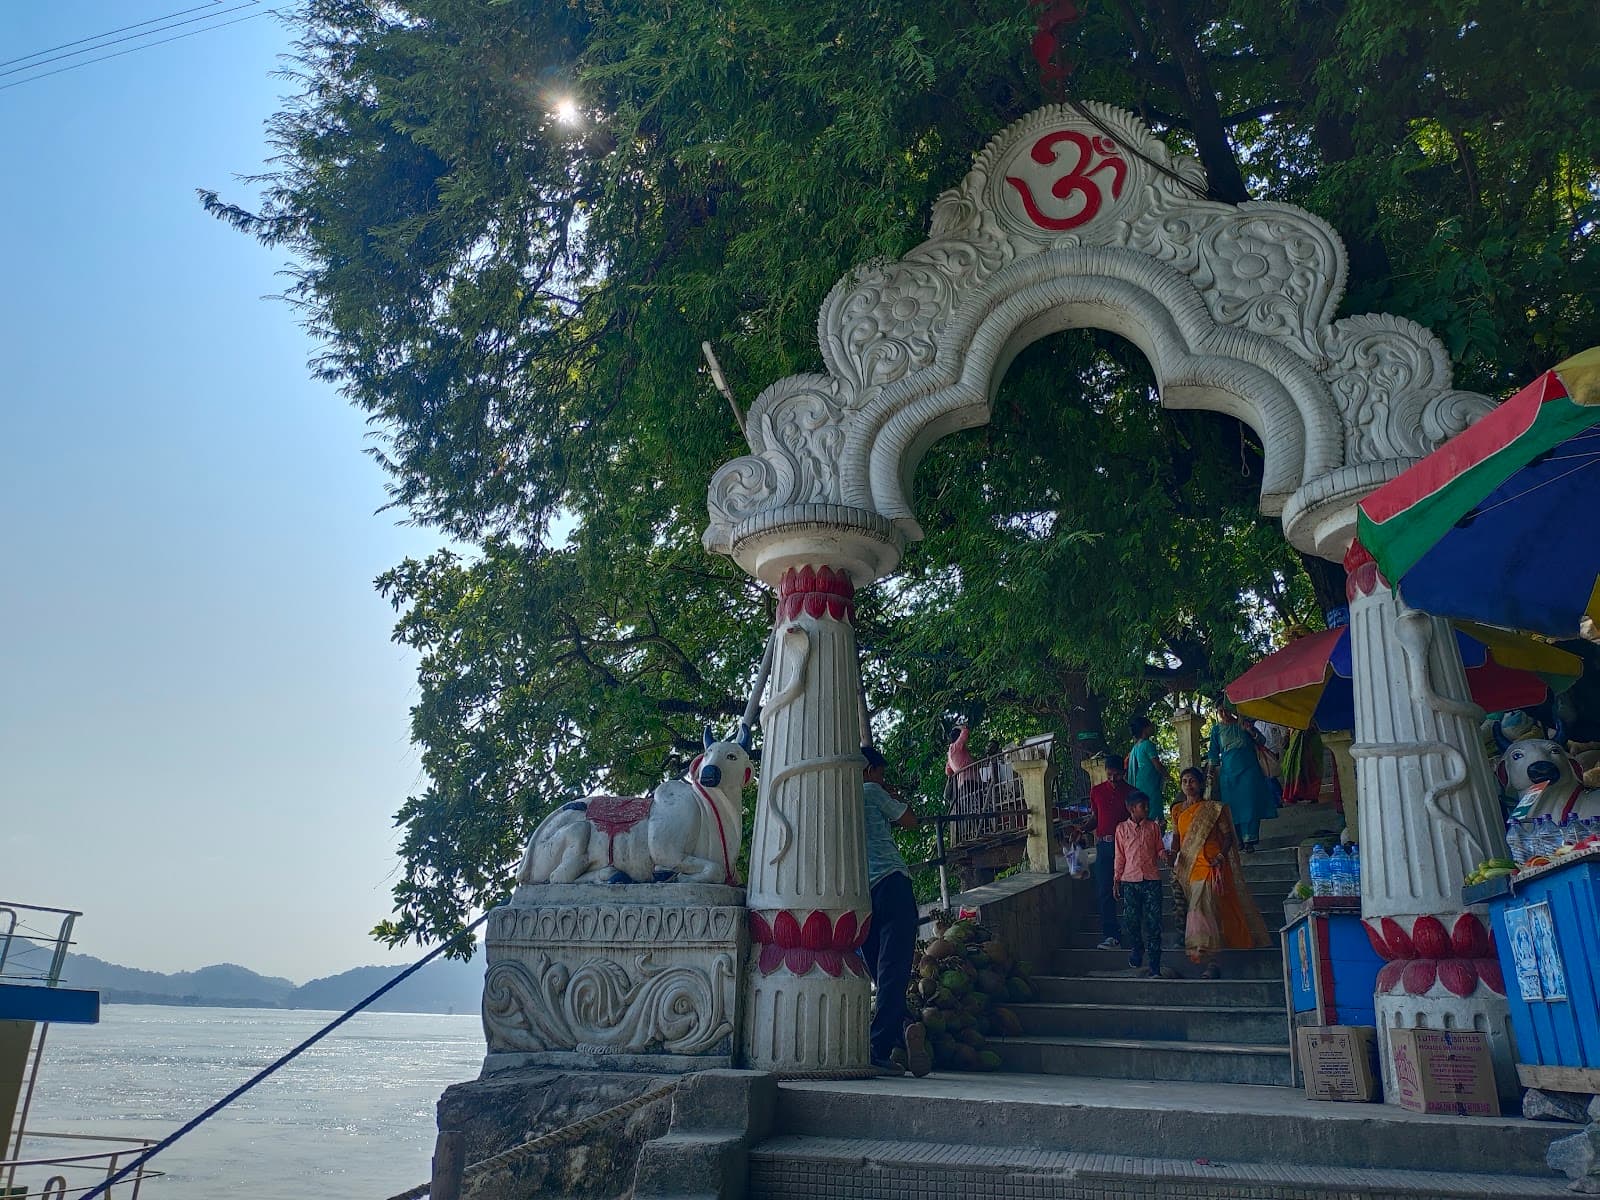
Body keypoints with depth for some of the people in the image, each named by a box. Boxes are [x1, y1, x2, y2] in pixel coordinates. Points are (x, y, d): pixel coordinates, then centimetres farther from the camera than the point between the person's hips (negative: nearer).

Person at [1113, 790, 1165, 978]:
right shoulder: (1122, 829, 5)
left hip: (1152, 879, 0)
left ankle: (1154, 967, -2)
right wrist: (1117, 881, 8)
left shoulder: (1154, 827, 6)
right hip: (1130, 880, 0)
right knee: (1131, 920, 4)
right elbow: (1120, 857, 8)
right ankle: (1136, 952, 31)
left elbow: (1159, 850, 11)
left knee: (1153, 922, -4)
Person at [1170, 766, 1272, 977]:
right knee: (1202, 910, 7)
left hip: (1209, 865, -4)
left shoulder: (1213, 809, 1)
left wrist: (1221, 855, -14)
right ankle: (1211, 962, 14)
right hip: (1187, 866, 4)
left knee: (1201, 909, -16)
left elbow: (1227, 835, 1)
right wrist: (1173, 857, 0)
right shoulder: (1178, 810, 13)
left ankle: (1206, 956, -14)